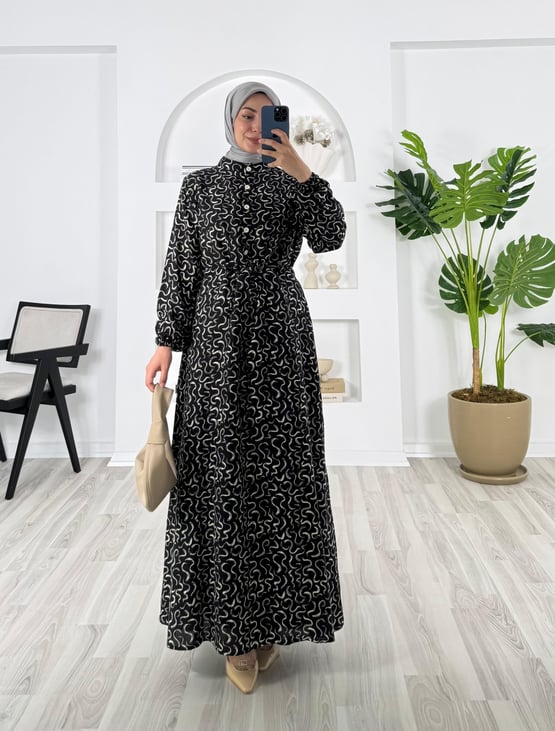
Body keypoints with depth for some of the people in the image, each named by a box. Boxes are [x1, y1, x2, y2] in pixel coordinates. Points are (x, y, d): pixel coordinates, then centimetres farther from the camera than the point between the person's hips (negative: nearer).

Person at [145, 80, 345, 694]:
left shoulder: (293, 183, 12)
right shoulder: (200, 185, 9)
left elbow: (329, 239, -6)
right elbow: (180, 266, 4)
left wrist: (304, 173, -16)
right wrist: (166, 340, -2)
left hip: (281, 335, 1)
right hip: (218, 337, -1)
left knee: (281, 470, 2)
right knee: (222, 474, -1)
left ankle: (272, 614, 20)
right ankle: (232, 625, 13)